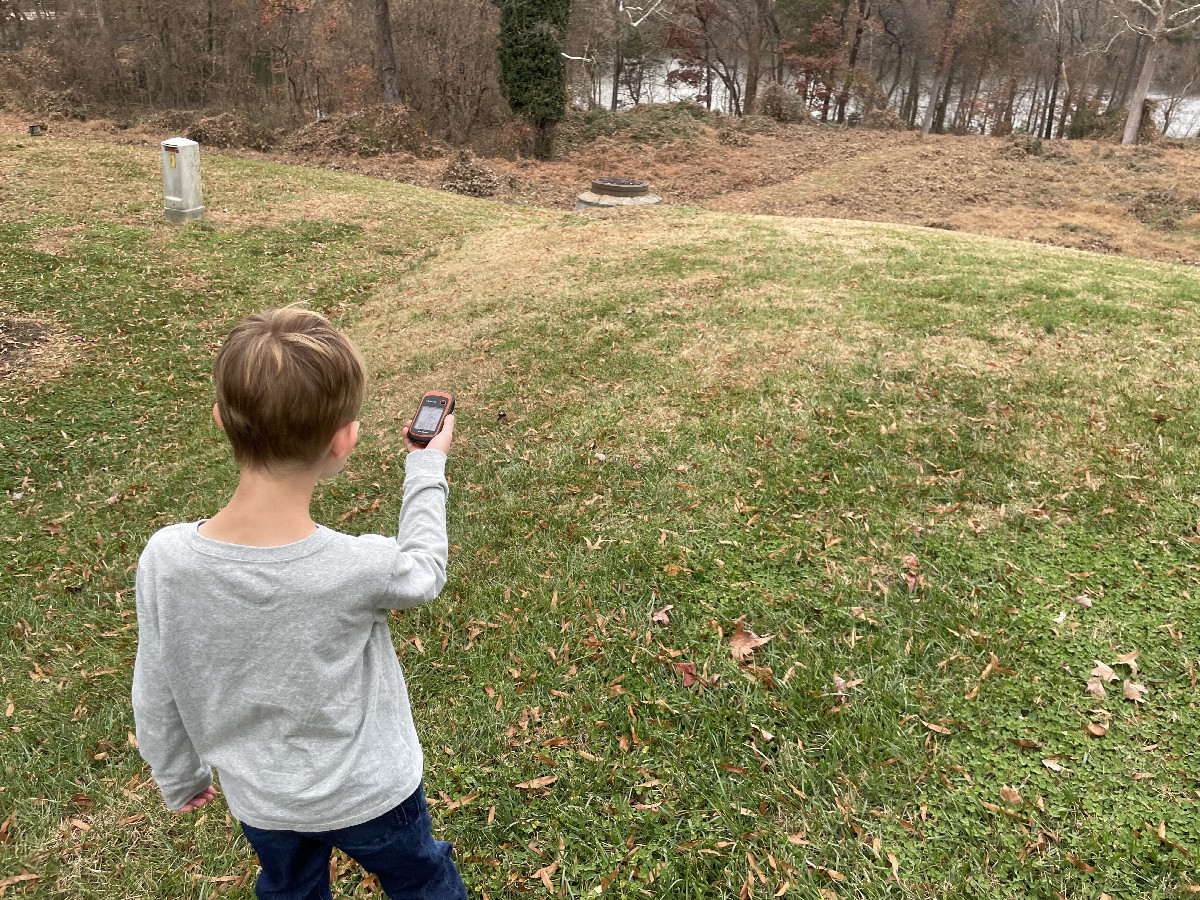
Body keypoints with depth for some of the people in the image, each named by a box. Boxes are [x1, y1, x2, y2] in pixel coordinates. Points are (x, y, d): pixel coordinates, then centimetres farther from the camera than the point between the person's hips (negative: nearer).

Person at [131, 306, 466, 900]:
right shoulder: (358, 567, -36)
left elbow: (155, 699, -10)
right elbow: (423, 572, -10)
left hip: (259, 802, 3)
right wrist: (426, 467, 1)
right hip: (368, 795, -3)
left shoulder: (165, 559, -26)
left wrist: (178, 779, 9)